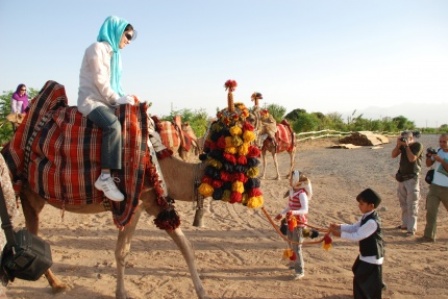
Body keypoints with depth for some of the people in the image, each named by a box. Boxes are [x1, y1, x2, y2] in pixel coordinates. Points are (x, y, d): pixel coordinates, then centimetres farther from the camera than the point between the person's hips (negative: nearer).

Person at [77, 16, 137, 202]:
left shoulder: (114, 53, 20)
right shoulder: (97, 48, -6)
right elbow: (99, 81, -14)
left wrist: (124, 98, 4)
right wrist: (117, 99, -14)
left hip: (107, 101, 9)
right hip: (91, 100, -9)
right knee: (113, 126, -36)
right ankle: (105, 178, -35)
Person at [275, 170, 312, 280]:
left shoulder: (302, 193, -23)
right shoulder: (291, 191, 3)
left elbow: (305, 209, -34)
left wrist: (293, 212, -48)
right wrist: (281, 213, 16)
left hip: (299, 222, -8)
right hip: (291, 221, 9)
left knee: (296, 247, -2)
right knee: (291, 244, 21)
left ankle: (300, 271, 10)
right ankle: (295, 264, 41)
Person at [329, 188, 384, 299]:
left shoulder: (372, 221, -29)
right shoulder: (366, 217, 3)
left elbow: (357, 236, -27)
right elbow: (354, 228, 8)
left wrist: (340, 234, -21)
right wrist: (339, 226, -5)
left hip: (372, 258, -10)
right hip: (365, 255, 10)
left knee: (372, 285, 3)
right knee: (359, 281, 22)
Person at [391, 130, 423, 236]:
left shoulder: (417, 145, -10)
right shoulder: (403, 146, 6)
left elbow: (412, 159, -21)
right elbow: (393, 155, -1)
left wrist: (407, 146, -16)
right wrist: (398, 144, -11)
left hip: (412, 178, -7)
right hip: (402, 177, 7)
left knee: (412, 204, -6)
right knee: (403, 203, 13)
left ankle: (412, 228, -3)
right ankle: (405, 224, 24)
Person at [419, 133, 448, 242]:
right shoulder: (438, 151, 4)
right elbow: (429, 164, 9)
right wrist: (429, 156, -9)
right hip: (435, 186, 3)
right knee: (431, 211, -2)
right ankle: (429, 236, 1)